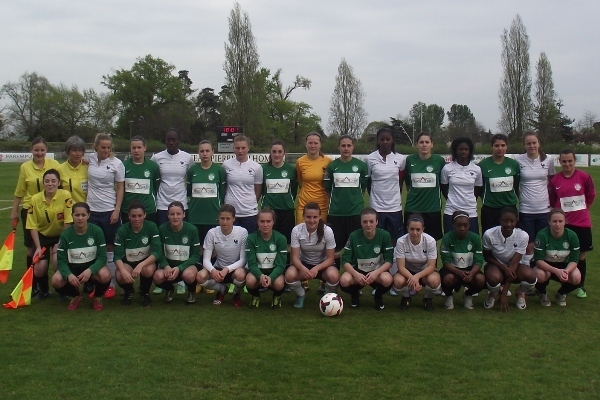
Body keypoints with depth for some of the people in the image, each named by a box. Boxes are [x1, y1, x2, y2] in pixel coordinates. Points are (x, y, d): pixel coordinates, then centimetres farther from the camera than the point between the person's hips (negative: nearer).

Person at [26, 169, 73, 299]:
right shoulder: (35, 199, -13)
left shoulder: (65, 195, -19)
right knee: (39, 268, -11)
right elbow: (32, 226, -7)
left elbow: (68, 222, -15)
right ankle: (43, 289, 23)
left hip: (60, 235, -2)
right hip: (42, 236, 2)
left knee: (58, 261, -25)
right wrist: (38, 247, -13)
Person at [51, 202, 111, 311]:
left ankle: (97, 297, 1)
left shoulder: (97, 231, -15)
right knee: (56, 281, -28)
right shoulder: (65, 234, -12)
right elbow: (61, 261, -11)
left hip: (92, 266, -1)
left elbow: (102, 257, -14)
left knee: (105, 276, -35)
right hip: (73, 267, 1)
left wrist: (90, 270, -33)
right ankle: (76, 296, 7)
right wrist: (68, 274, -32)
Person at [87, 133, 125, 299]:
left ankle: (111, 285, 12)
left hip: (110, 210, -3)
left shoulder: (116, 163, -6)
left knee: (110, 248, 4)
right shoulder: (90, 159, 2)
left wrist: (117, 210, -10)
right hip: (92, 210, 3)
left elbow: (121, 189, -3)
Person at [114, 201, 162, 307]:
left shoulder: (152, 227, -17)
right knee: (120, 276, -31)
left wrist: (140, 265, -38)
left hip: (147, 261, -1)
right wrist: (123, 271, -39)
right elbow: (117, 256, -17)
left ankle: (145, 292, -1)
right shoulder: (122, 230, -15)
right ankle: (128, 291, 7)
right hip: (128, 262, 1)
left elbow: (157, 252, -23)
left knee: (148, 270, -35)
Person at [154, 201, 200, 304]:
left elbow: (196, 255, -9)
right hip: (168, 265, 2)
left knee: (189, 275, -37)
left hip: (186, 265, -1)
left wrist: (179, 268, -24)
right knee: (157, 277, -31)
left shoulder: (192, 229, -12)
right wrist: (166, 266, -23)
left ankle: (192, 291, 3)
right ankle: (169, 289, 8)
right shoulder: (162, 229, -8)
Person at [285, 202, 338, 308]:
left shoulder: (327, 231, -19)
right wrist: (303, 269, -37)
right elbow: (295, 257, -15)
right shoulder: (296, 230, -17)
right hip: (303, 264, 1)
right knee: (289, 275, -32)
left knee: (333, 276, -36)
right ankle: (301, 295, 4)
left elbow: (330, 258, -14)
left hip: (323, 264, -1)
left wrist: (316, 268, -33)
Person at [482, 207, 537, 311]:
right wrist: (504, 268, -25)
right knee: (494, 278, -38)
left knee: (530, 276, -33)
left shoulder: (523, 236, -20)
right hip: (495, 264, -1)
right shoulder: (489, 234, -22)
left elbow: (514, 263, -21)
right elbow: (487, 257, -6)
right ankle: (493, 293, 3)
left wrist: (504, 294, -23)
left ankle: (520, 293, 6)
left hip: (514, 267, 1)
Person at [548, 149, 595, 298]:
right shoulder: (555, 180, -3)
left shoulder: (584, 177, -7)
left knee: (581, 255, 8)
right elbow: (551, 202, 7)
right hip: (564, 223, 0)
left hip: (582, 223, 0)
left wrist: (581, 211, 10)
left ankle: (581, 286, 23)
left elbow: (591, 196, 6)